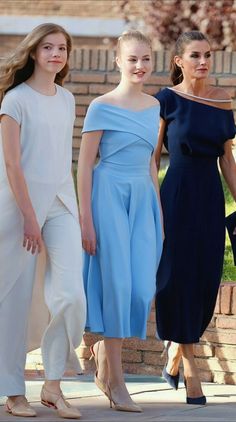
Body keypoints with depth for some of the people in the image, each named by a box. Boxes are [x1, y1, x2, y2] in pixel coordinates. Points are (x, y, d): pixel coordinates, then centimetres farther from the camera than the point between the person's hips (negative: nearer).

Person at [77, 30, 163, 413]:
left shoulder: (154, 106, 11)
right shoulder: (102, 107, -6)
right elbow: (85, 164, -6)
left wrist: (159, 212, 16)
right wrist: (86, 219, -10)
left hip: (143, 198, 5)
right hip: (109, 195, -5)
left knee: (142, 287, -1)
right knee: (116, 283, -5)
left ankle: (105, 347, 24)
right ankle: (115, 381, 2)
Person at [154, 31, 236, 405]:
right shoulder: (167, 101, -4)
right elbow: (151, 157, -3)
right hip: (177, 195, -5)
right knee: (179, 275, -4)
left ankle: (174, 355, 24)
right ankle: (189, 369, 0)